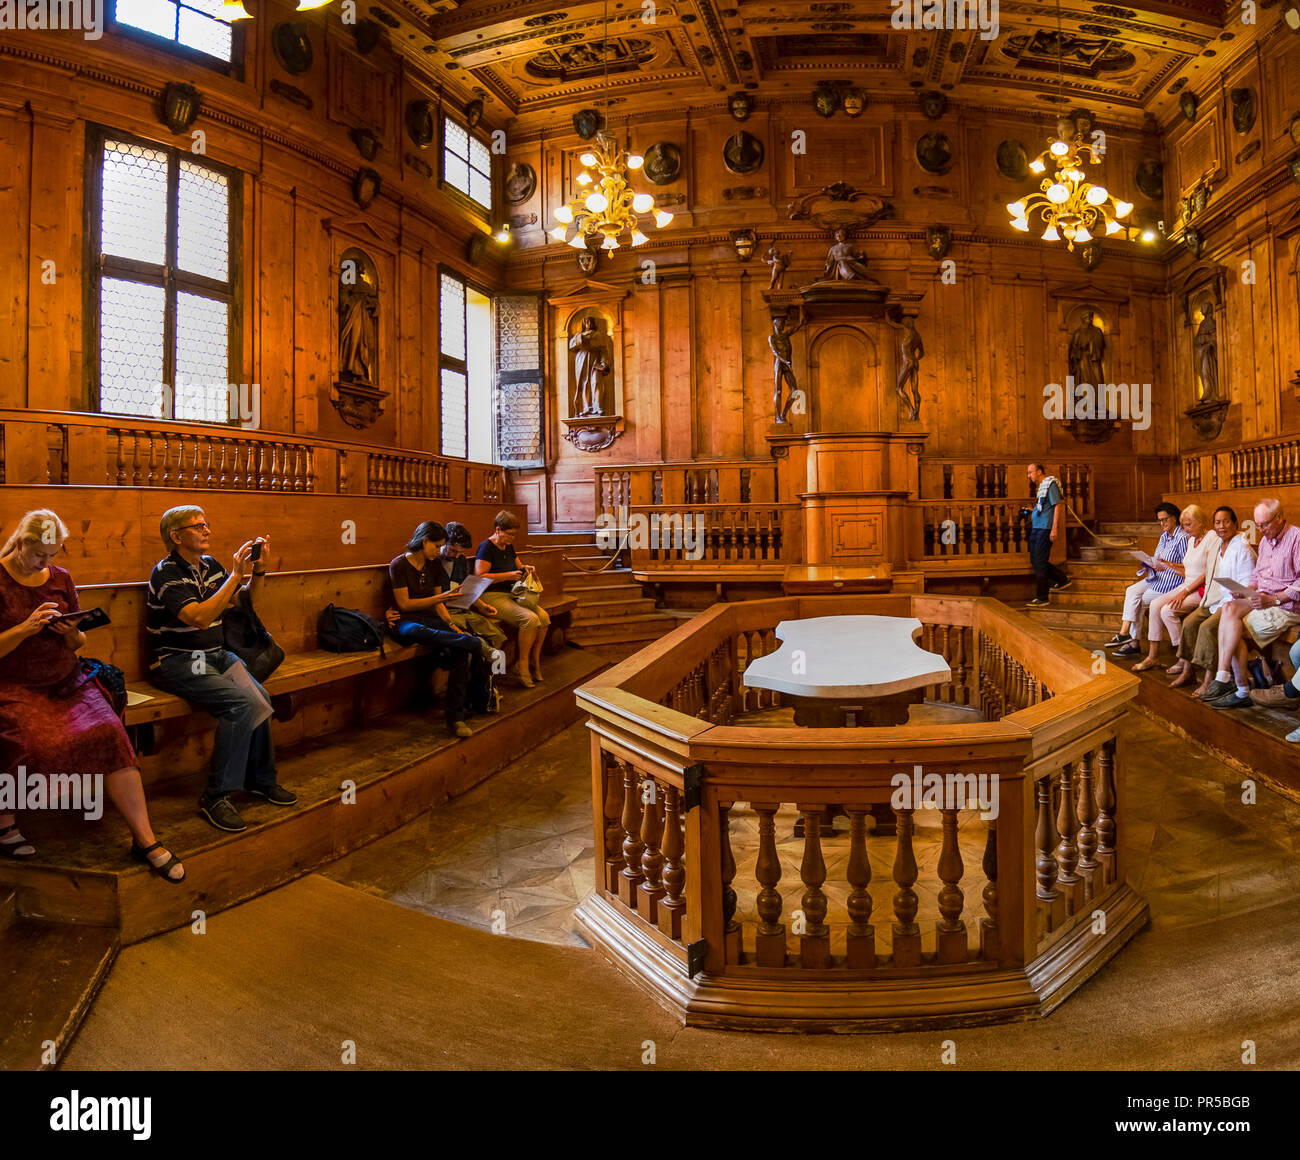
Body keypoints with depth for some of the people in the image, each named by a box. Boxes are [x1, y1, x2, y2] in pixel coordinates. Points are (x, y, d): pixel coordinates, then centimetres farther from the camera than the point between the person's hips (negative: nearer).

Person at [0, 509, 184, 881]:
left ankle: (144, 839, -20)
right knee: (38, 743, -33)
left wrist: (72, 634, -5)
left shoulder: (61, 578, 12)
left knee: (108, 732, -23)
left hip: (66, 681, 3)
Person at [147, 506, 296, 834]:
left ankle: (260, 780, -2)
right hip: (177, 661, -7)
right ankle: (216, 795, -18)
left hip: (215, 655, 7)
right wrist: (235, 575, -26)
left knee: (258, 698, -19)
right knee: (242, 703, -28)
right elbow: (200, 617, -26)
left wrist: (258, 570, 0)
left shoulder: (210, 565, 11)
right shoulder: (167, 573, -12)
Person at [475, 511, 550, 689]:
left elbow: (518, 565, 32)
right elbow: (480, 577, -18)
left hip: (511, 594, 8)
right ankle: (522, 665, -16)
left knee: (544, 617, -14)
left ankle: (534, 661, -3)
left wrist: (525, 568, 7)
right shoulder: (486, 547, -9)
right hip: (493, 596, -8)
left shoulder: (508, 546, 16)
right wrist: (508, 575, -20)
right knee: (530, 619, -28)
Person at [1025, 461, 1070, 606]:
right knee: (1035, 560, 13)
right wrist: (1030, 513, 10)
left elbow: (1058, 506, -16)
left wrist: (1054, 529, -21)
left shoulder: (1051, 484, -10)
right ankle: (1063, 580, 29)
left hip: (1045, 528, -9)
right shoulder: (1040, 487, 17)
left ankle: (1042, 597, -1)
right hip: (1036, 528, 9)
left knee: (1040, 562, -7)